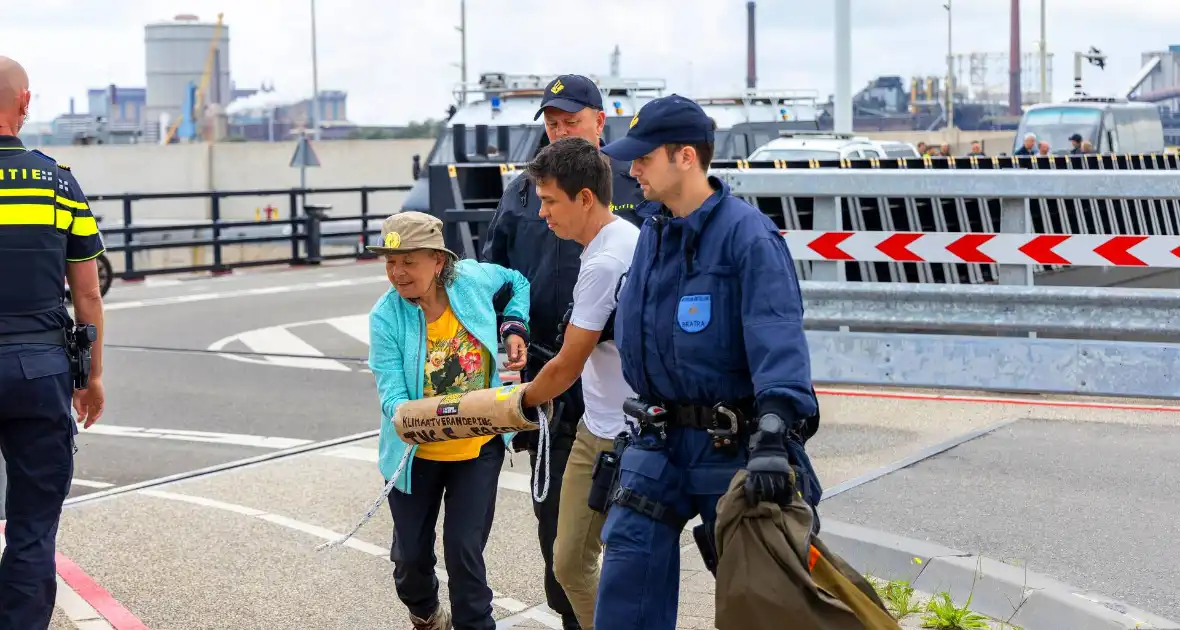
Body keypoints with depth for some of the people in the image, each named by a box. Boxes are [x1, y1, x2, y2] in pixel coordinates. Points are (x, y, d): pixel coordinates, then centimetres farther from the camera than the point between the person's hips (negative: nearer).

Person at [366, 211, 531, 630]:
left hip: (479, 446, 0)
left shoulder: (473, 279, -12)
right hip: (417, 452, 0)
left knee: (464, 549, -7)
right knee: (411, 553, 11)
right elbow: (392, 393, -20)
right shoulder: (386, 316, -16)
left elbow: (519, 283, 12)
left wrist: (514, 327, -4)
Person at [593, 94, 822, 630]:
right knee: (628, 567, 2)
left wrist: (774, 434, -39)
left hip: (731, 442, -7)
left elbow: (776, 337, -27)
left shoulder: (747, 233, -17)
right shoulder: (653, 231, 9)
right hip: (659, 439, 7)